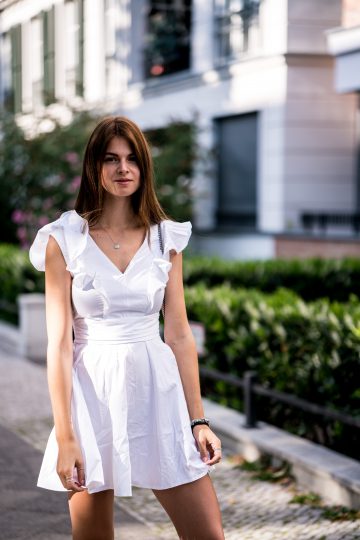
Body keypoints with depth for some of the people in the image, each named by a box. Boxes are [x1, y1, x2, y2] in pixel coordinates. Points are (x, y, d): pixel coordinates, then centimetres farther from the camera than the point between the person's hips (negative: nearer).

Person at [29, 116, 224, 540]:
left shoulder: (166, 237, 5)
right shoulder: (64, 240, -3)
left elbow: (179, 334, 7)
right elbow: (59, 343, -6)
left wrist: (197, 420, 3)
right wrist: (65, 437, -10)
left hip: (158, 389, 2)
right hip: (94, 392, -2)